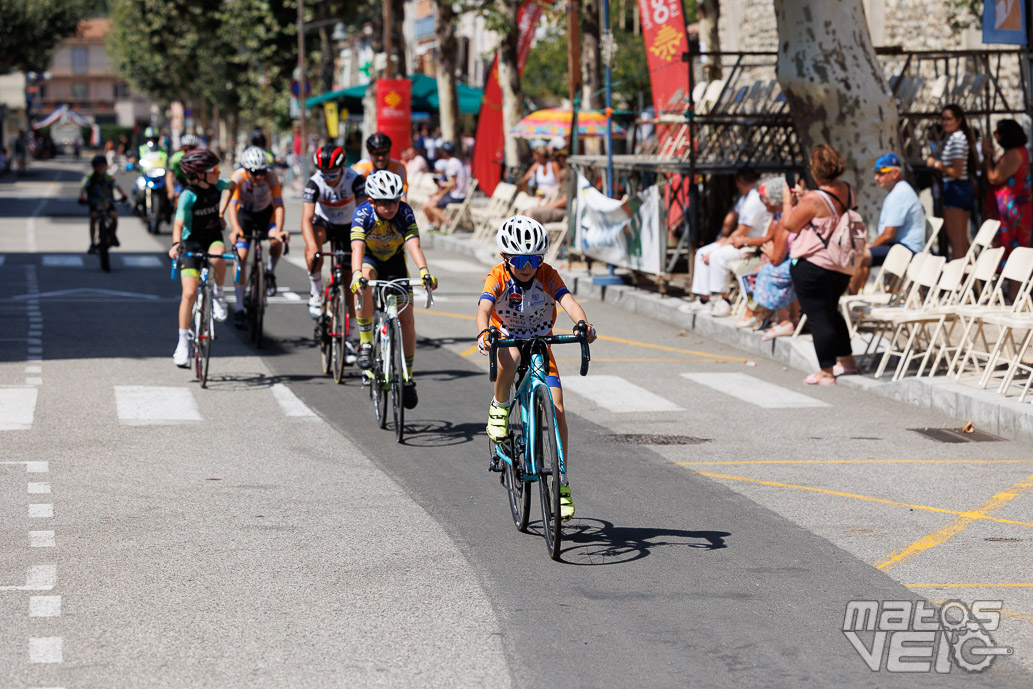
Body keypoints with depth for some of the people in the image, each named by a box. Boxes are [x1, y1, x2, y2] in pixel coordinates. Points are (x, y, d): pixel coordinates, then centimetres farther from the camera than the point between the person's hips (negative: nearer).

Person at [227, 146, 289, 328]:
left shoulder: (271, 177, -28)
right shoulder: (238, 178, -29)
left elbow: (279, 205, -32)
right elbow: (232, 205, -38)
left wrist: (278, 230, -47)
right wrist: (235, 230, -54)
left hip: (266, 213, 0)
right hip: (244, 213, 0)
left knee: (277, 241, -30)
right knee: (240, 257, -14)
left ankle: (270, 272, 1)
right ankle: (239, 309, -9)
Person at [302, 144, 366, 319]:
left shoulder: (355, 180, -28)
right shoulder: (314, 183, -28)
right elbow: (306, 219, -36)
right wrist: (312, 247, -52)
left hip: (349, 226, 1)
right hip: (325, 222, -1)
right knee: (315, 237, -35)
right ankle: (316, 293, -23)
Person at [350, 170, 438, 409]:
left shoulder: (404, 212, -28)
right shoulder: (362, 214, -31)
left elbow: (414, 246, -39)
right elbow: (357, 248, -44)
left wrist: (424, 271, -58)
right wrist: (357, 274, -63)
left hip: (395, 260, 1)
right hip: (370, 259, -1)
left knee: (406, 318, -7)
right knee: (364, 282, -38)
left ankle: (408, 376, 11)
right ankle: (365, 343, -26)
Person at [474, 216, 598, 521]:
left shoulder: (547, 275, -17)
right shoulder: (498, 278, -20)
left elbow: (568, 301, -32)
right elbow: (484, 308, -35)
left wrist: (583, 325, -53)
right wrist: (484, 333, -58)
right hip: (507, 338, -2)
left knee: (557, 409, -11)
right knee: (508, 359, -42)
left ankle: (561, 482, -2)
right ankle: (500, 408, -11)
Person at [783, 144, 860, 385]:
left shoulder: (813, 199, -23)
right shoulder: (849, 191, 1)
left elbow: (790, 224, -11)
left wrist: (788, 200, 4)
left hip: (812, 266, -8)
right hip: (842, 266, 8)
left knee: (818, 318, 0)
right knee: (831, 311, 25)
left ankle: (826, 372, 3)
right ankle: (846, 360, 34)